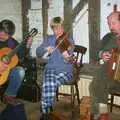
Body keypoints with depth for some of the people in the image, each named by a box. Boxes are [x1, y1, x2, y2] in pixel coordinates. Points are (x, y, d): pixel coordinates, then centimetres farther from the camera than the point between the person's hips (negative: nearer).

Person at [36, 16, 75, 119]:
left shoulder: (69, 41, 1)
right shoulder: (48, 39, 12)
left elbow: (68, 60, -11)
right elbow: (38, 52, 5)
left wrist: (67, 58, -34)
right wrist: (46, 49, -14)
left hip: (65, 70, -2)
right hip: (51, 68, 2)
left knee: (51, 84, -30)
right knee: (50, 83, -31)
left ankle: (45, 109, -10)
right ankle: (45, 111, -17)